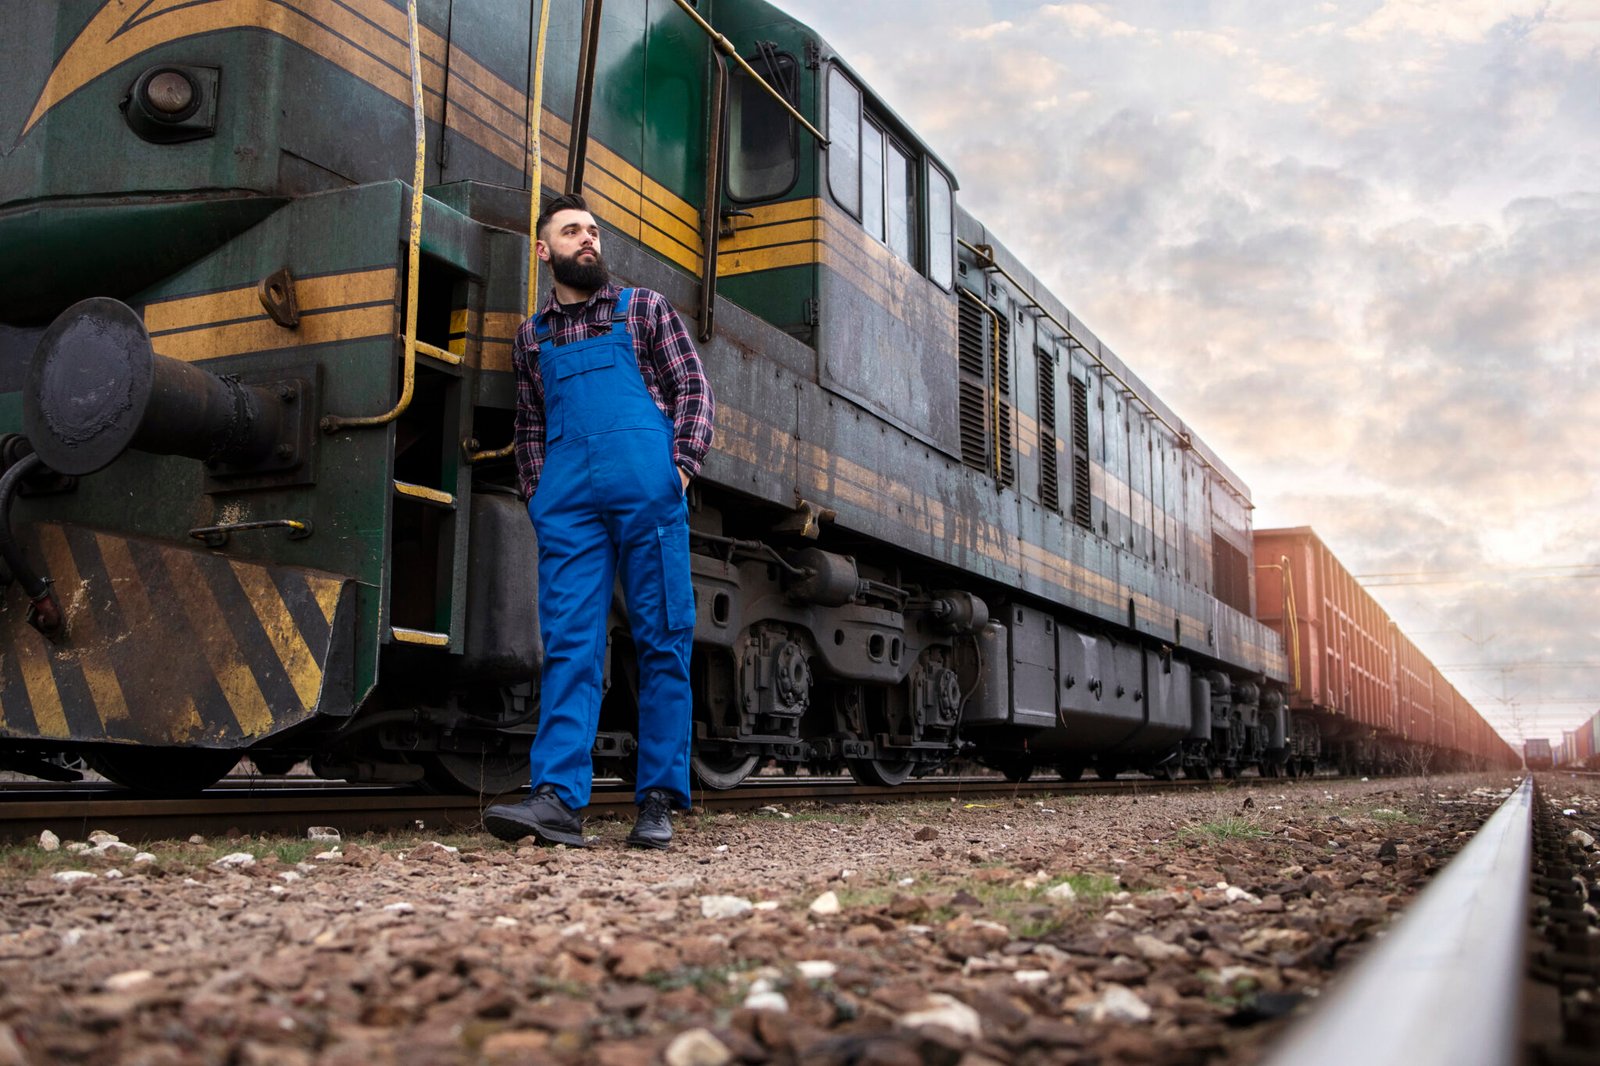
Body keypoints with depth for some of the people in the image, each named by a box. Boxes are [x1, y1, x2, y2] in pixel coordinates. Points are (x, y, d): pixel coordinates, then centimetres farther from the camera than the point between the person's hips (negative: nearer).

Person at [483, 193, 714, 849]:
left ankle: (658, 802, 2)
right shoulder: (532, 337, 22)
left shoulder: (644, 309, 15)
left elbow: (693, 388, 8)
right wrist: (538, 494, 9)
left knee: (662, 639, -3)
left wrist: (682, 467, -6)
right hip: (569, 501, 2)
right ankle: (558, 799, -12)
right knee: (569, 641, -7)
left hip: (647, 493, -2)